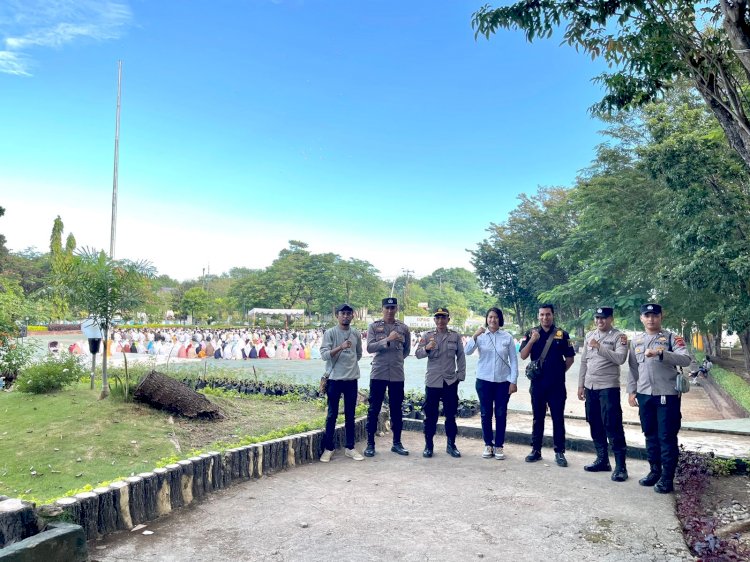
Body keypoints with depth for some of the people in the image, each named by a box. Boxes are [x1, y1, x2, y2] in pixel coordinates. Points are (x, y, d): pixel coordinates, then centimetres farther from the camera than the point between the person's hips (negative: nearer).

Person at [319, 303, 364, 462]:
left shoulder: (356, 334, 7)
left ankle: (350, 448, 19)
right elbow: (324, 354, -14)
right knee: (332, 414, 3)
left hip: (351, 379, 4)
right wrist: (341, 347, -25)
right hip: (334, 379, -4)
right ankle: (328, 448, 13)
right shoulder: (330, 333, -5)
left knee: (350, 415, 9)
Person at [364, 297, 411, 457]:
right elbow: (369, 347, -11)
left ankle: (397, 443, 22)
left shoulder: (403, 328, 7)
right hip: (378, 374, -2)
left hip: (397, 375, 2)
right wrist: (388, 339, -20)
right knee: (374, 409, 3)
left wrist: (395, 360, 11)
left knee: (396, 410, 10)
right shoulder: (374, 326, 1)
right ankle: (370, 444, 13)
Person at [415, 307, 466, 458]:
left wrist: (460, 375, 0)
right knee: (430, 415, 4)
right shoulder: (428, 336, 2)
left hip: (450, 381, 1)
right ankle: (428, 445, 16)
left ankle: (451, 444, 21)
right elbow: (418, 354, -5)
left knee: (450, 414, 8)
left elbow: (461, 357, 7)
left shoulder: (455, 336, 5)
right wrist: (427, 348, -25)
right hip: (432, 381, -1)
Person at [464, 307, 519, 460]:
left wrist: (513, 381, -2)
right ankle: (488, 445, 20)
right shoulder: (480, 336, -1)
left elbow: (513, 360, 2)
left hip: (503, 381, 0)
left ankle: (499, 446, 17)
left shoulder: (507, 337, -1)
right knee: (485, 414, 7)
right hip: (484, 381, 0)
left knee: (501, 414, 5)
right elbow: (467, 351, -12)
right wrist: (474, 336, -25)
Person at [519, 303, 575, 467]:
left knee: (558, 418, 4)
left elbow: (570, 358, 7)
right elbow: (523, 356, -8)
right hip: (537, 383, 1)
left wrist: (560, 371, 1)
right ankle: (536, 450, 19)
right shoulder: (531, 333, 2)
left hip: (557, 384, -1)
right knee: (538, 418, 10)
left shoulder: (562, 334, 0)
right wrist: (532, 340, -20)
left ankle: (559, 452, 14)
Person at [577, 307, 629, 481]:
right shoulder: (589, 335, 12)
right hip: (590, 387, 6)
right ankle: (602, 460, 23)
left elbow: (620, 358, -21)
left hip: (608, 387, -6)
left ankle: (620, 466, 1)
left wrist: (599, 347, -22)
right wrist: (581, 385, 12)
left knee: (613, 427, -6)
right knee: (595, 426, 12)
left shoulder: (619, 336, -5)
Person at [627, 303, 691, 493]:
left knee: (667, 436, 0)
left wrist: (660, 353, -32)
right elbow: (633, 368, 13)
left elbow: (686, 360, -21)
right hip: (644, 395, 5)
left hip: (667, 394, -5)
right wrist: (631, 391, 9)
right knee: (650, 435, 14)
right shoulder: (636, 340, 9)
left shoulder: (672, 338, -5)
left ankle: (667, 477, 9)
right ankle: (655, 471, 27)